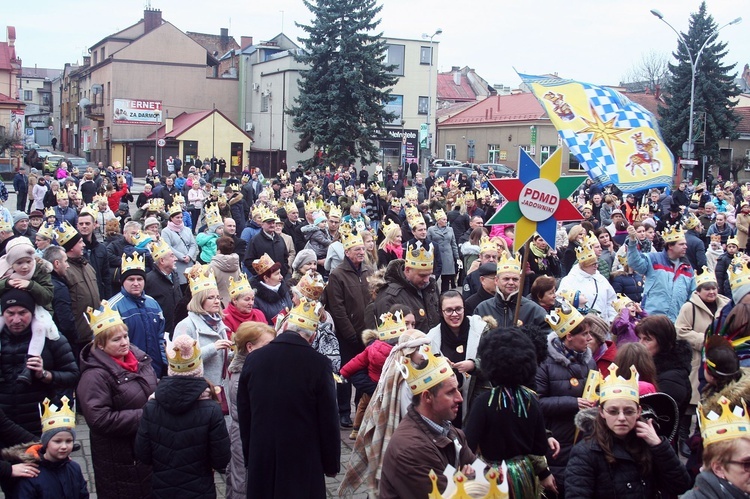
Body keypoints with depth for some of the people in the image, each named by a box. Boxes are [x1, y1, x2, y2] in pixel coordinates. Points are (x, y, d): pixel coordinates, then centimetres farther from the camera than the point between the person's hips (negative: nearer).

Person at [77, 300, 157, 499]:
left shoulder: (138, 358, 2)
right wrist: (143, 415, -23)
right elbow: (99, 419, -26)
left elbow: (154, 389, 20)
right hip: (119, 458, -7)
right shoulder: (94, 376, -20)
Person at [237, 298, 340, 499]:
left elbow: (244, 415, 5)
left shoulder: (253, 359, -3)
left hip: (261, 460, 3)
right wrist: (331, 464, 4)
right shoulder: (319, 364, -14)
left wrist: (249, 457, 16)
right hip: (303, 462, -3)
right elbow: (328, 420, -8)